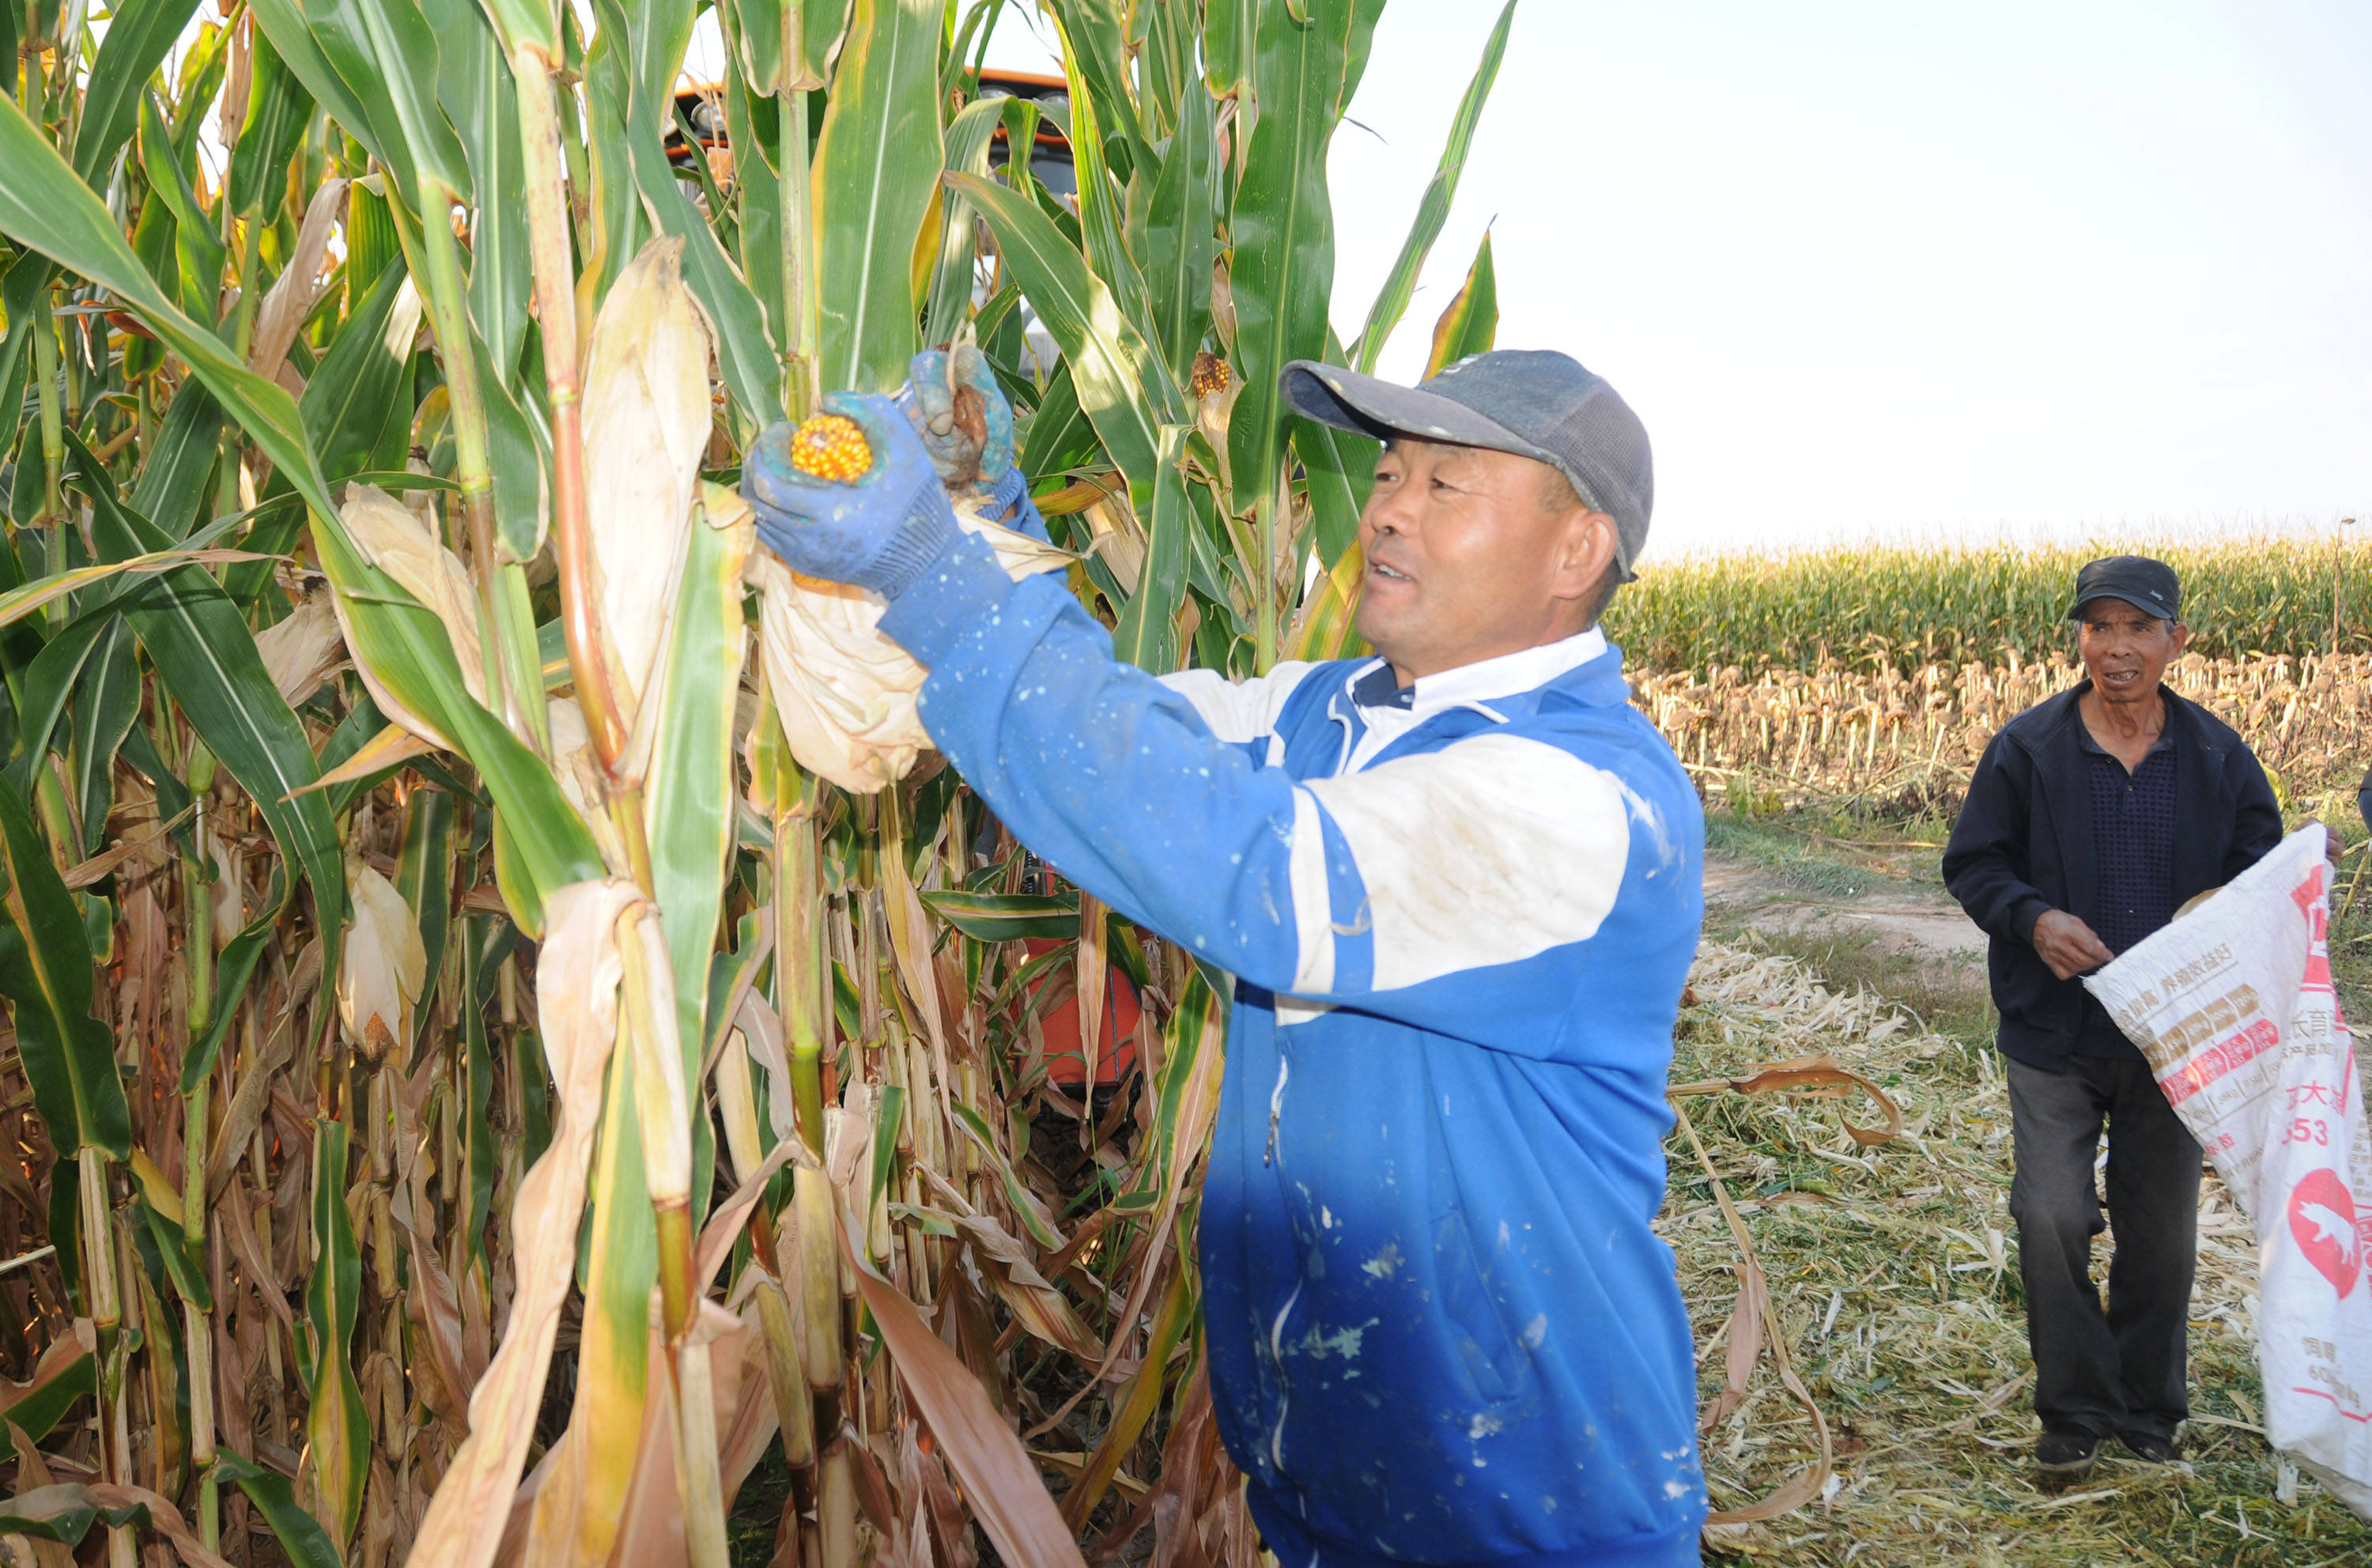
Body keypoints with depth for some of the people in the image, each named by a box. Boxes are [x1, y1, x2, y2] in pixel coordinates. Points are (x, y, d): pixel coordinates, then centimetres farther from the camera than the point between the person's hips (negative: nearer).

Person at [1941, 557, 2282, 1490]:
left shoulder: (2218, 756, 0)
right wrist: (2033, 919, -19)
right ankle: (2073, 1414, 15)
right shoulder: (2027, 748, -5)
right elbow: (1972, 864, 1)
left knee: (2162, 1230, 12)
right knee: (2051, 1219, -4)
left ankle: (2149, 1415, 31)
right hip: (2054, 1033, -2)